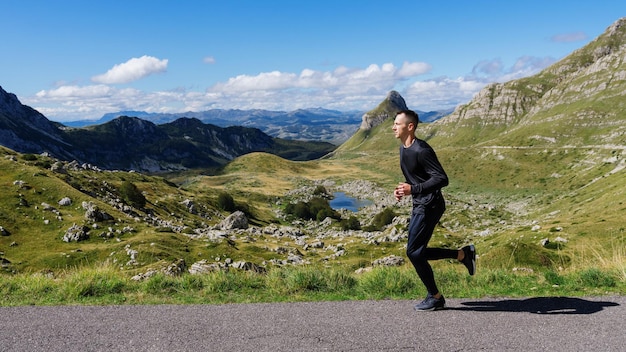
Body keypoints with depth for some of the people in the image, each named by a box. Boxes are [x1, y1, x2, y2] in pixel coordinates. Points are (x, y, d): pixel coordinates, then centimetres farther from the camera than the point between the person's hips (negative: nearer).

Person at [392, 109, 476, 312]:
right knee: (417, 252, 13)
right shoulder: (403, 148, 10)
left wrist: (413, 189, -28)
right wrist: (403, 189, 6)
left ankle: (435, 298, 12)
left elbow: (442, 179, -24)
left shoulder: (421, 150, -20)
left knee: (414, 252, -5)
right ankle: (463, 254, 25)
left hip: (429, 206, -10)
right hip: (419, 205, 10)